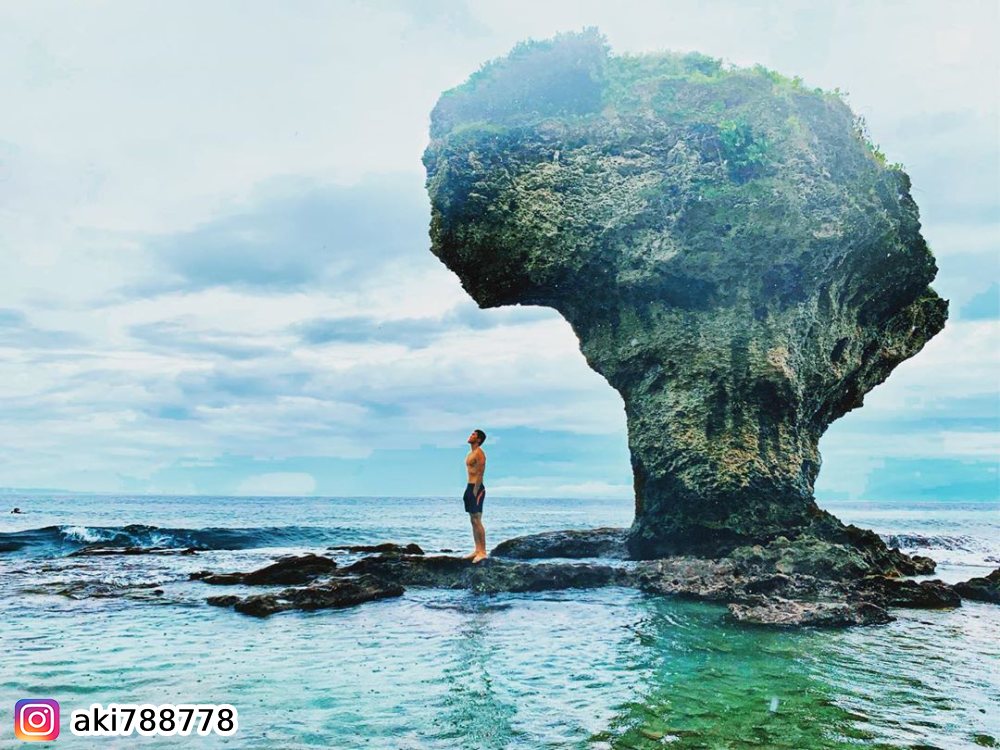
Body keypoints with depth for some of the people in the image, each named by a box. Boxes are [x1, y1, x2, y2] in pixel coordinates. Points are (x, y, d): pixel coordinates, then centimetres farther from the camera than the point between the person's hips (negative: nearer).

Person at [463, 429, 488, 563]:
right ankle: (477, 550, 14)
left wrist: (475, 491, -21)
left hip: (476, 488, -10)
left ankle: (482, 552, -8)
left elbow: (480, 474, -18)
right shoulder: (471, 453, 18)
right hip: (470, 487, 10)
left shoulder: (479, 453, -12)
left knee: (477, 521, -10)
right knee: (473, 521, 10)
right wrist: (469, 490, 17)